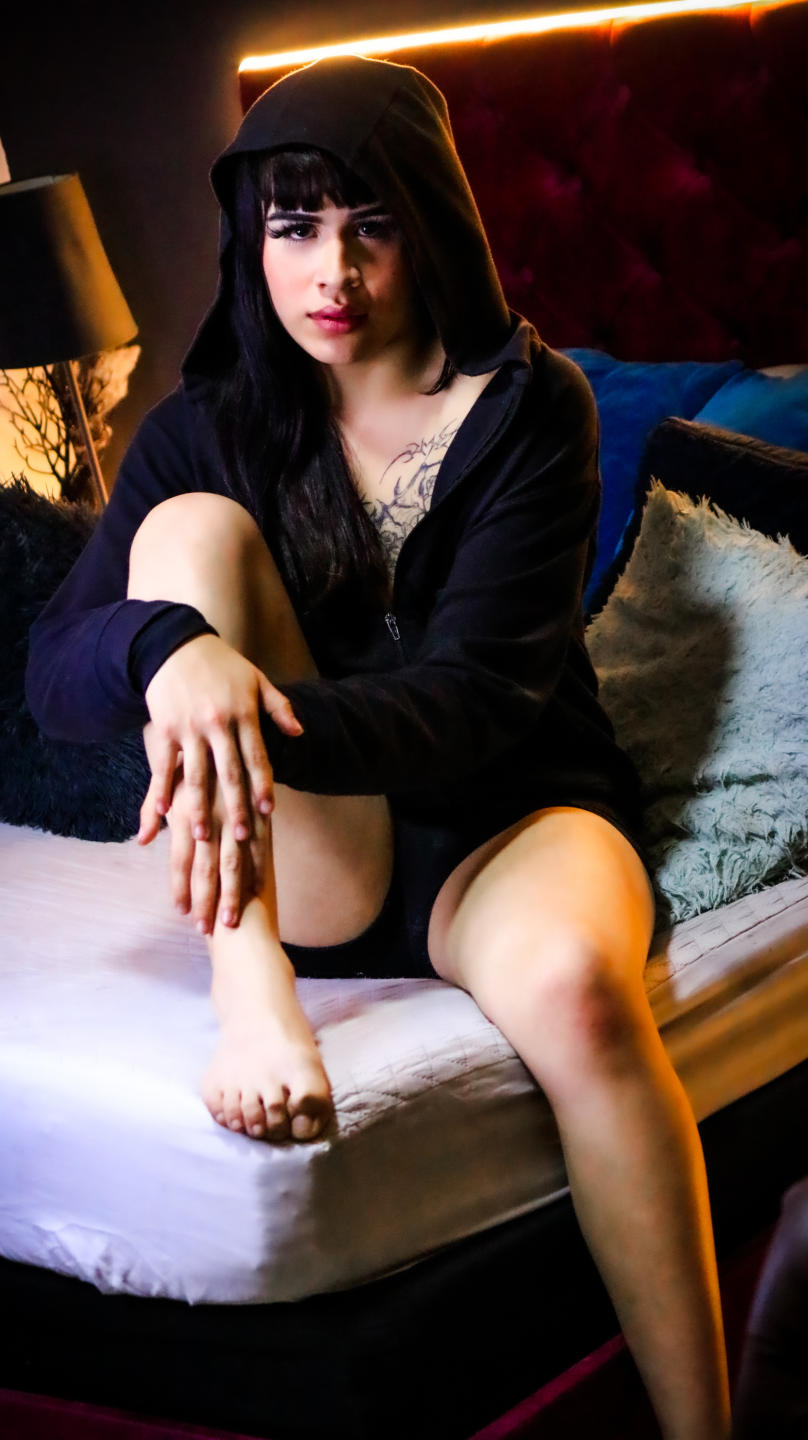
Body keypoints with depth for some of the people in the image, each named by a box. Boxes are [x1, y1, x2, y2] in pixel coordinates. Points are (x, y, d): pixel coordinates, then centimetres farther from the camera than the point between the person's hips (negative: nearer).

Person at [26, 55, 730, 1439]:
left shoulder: (527, 405, -6)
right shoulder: (211, 426, 2)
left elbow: (486, 688, -19)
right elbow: (56, 667, -11)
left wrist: (272, 724, -39)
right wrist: (173, 652, -37)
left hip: (509, 815, -2)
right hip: (309, 854, 3)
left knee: (569, 979, -38)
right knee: (193, 527, -19)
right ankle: (251, 999, -35)